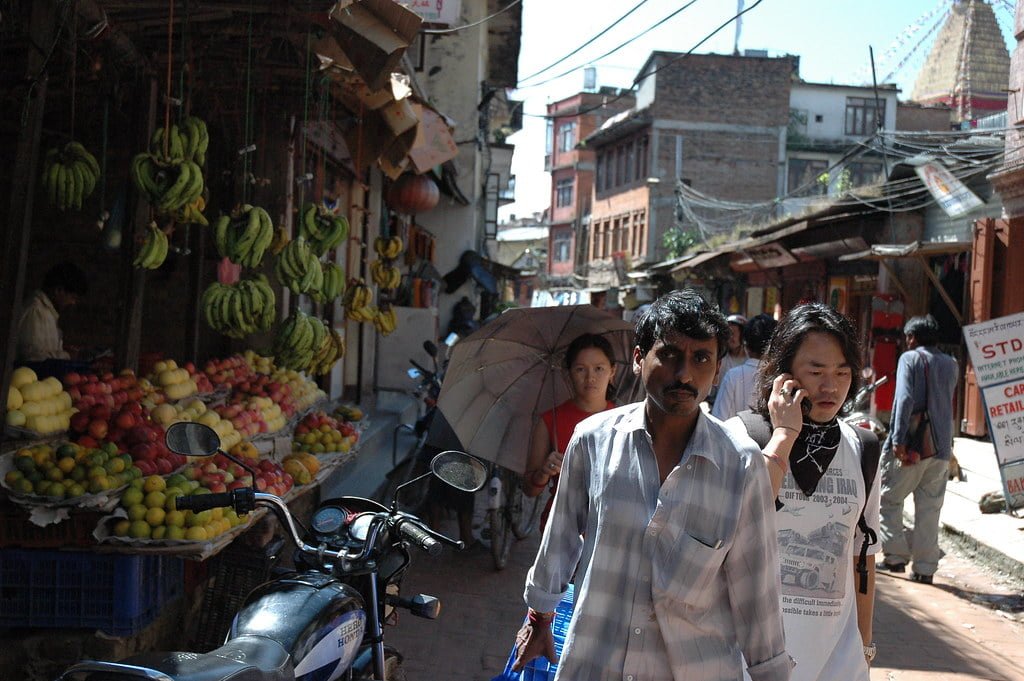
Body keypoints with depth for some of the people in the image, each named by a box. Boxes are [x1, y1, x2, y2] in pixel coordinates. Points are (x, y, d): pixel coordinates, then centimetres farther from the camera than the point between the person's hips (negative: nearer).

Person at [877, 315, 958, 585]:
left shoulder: (910, 358, -6)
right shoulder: (951, 364, 13)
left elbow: (904, 399, -17)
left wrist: (898, 440, -20)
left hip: (911, 445, -5)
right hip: (941, 447, 5)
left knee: (889, 499, 9)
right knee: (930, 508, 8)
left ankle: (896, 557, 5)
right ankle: (925, 567, 8)